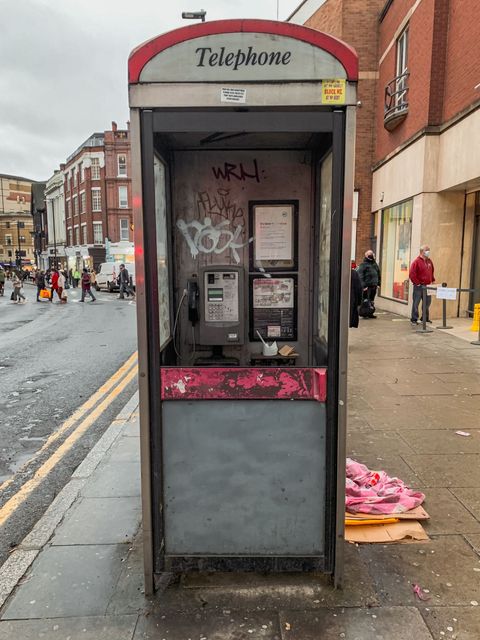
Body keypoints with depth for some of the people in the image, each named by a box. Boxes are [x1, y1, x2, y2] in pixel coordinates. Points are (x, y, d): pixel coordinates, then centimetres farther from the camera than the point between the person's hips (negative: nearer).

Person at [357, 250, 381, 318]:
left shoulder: (375, 264, 17)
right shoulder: (363, 264, -5)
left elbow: (378, 274, 23)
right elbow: (360, 276, -12)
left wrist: (378, 283, 15)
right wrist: (363, 285, -18)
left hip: (374, 285, 7)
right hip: (367, 286, -7)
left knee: (371, 300, 10)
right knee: (366, 300, -5)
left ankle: (370, 313, 16)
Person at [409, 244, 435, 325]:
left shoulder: (429, 261, 13)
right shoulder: (417, 261, -10)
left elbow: (432, 272, 27)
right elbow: (412, 274, -16)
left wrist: (433, 280, 18)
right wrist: (417, 283, -14)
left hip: (427, 286, 7)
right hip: (419, 286, -7)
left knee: (427, 302, 13)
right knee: (416, 303, -3)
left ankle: (425, 317, 26)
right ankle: (414, 319, 4)